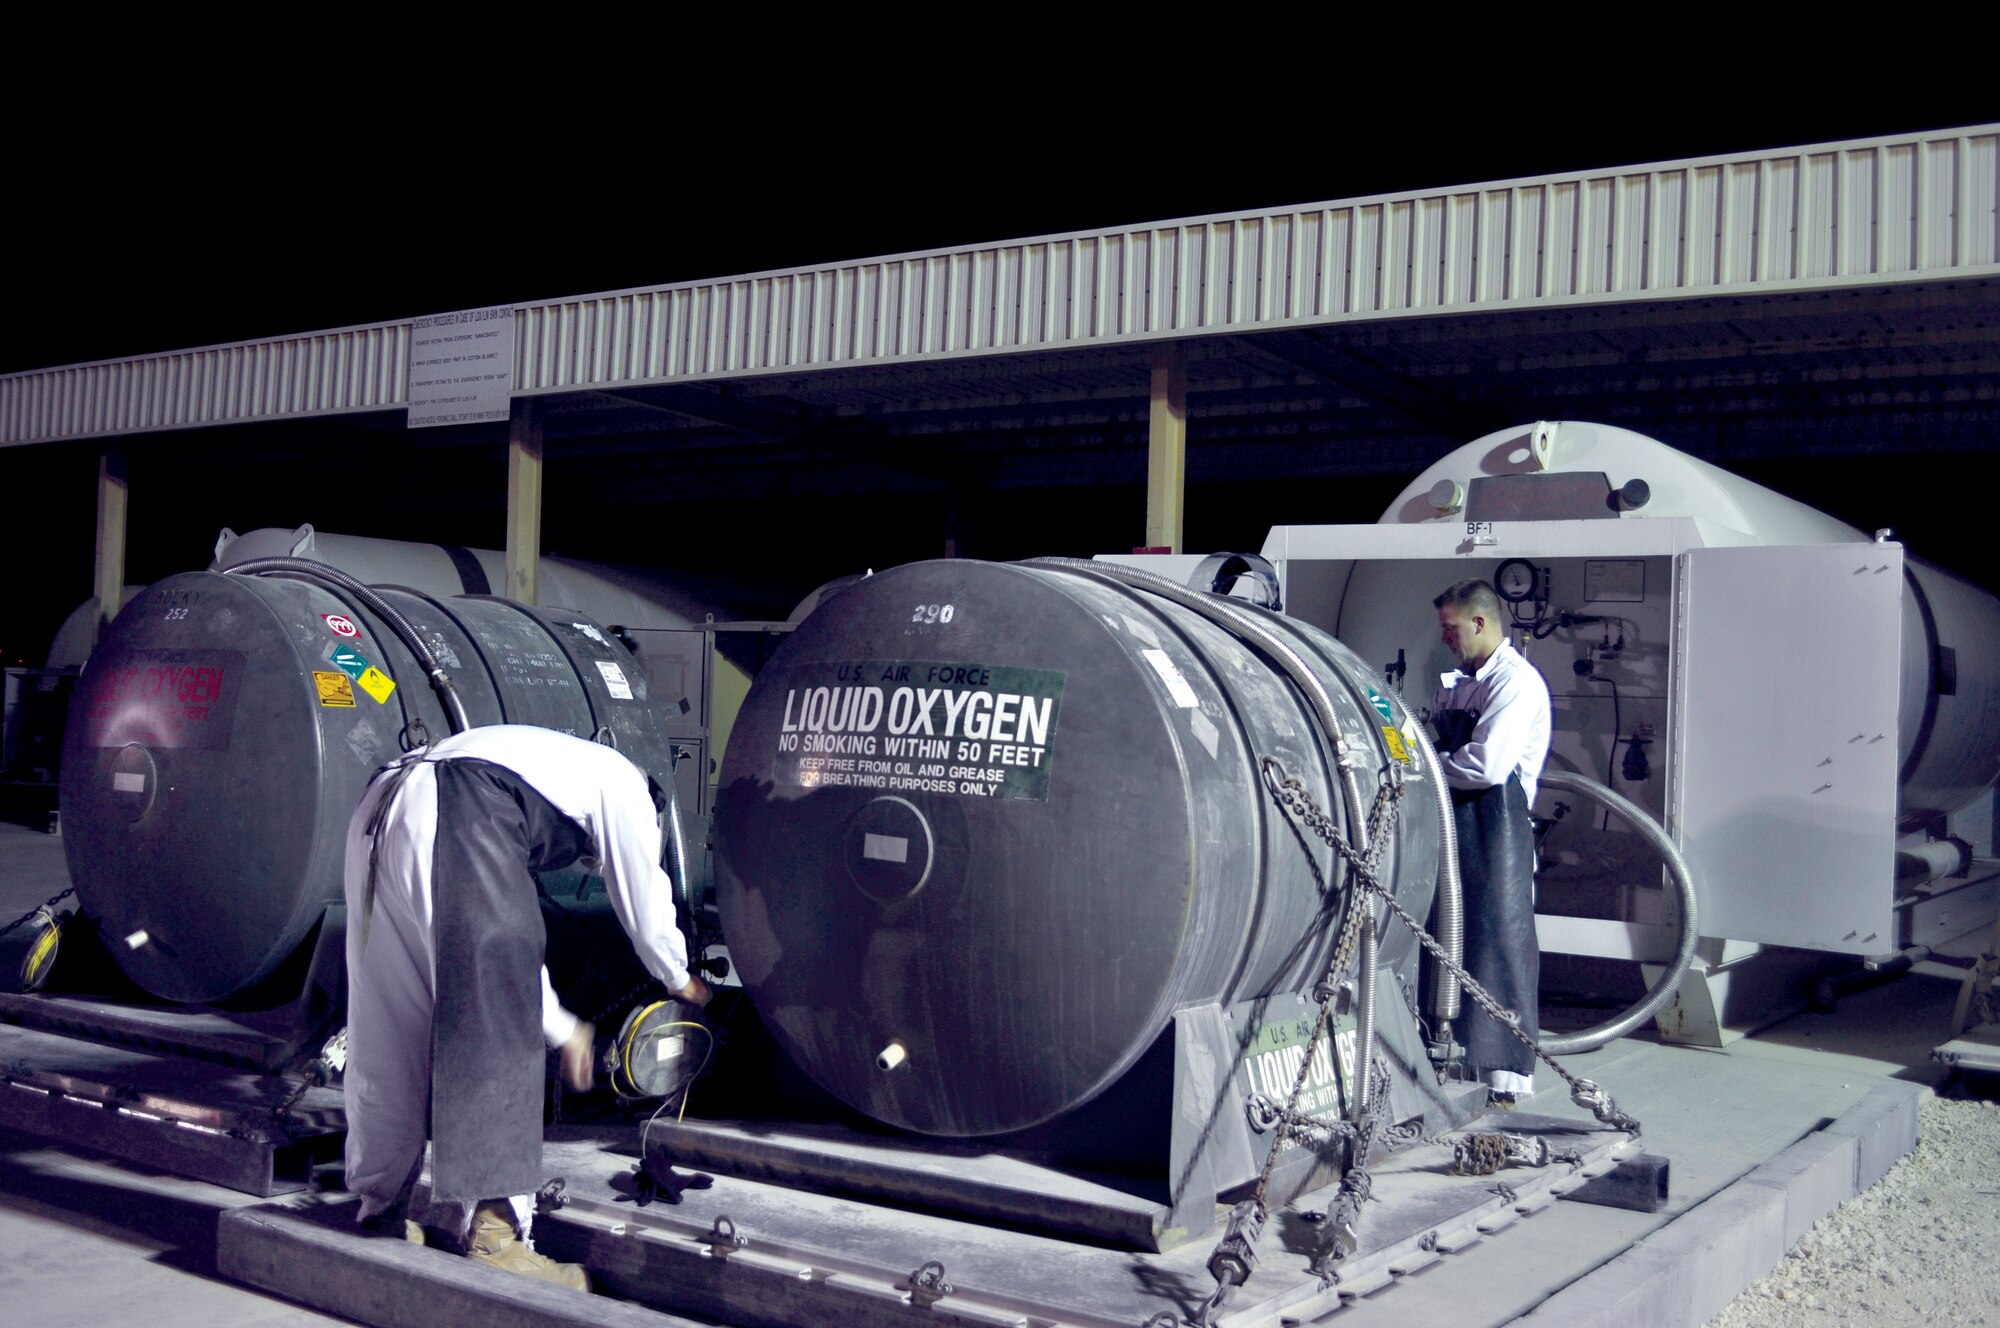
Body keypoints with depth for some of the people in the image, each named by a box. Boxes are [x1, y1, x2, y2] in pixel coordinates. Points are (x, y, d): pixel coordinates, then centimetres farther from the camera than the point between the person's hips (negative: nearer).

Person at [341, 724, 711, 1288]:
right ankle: (489, 1231, -10)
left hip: (376, 813, 8)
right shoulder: (621, 784, 24)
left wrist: (561, 1028, 55)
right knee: (491, 1029, -7)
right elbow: (646, 907, 27)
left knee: (389, 1034, 15)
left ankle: (381, 1208, 25)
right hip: (456, 818, -8)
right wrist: (681, 980, 47)